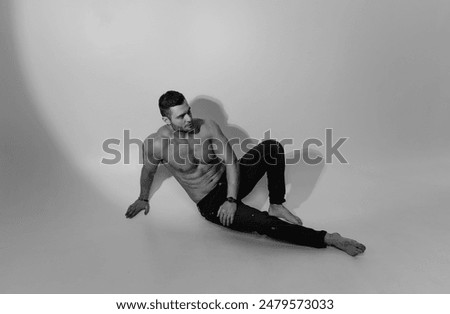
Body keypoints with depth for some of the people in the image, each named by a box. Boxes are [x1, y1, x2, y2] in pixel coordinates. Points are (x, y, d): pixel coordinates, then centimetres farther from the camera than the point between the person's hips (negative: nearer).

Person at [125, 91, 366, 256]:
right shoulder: (155, 142, -16)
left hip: (230, 181, 4)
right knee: (264, 224, -27)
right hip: (210, 202, -3)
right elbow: (148, 171, 5)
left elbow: (231, 162, -8)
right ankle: (329, 239, -14)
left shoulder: (207, 127, -10)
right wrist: (143, 198, 19)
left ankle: (277, 206, -4)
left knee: (272, 148, -19)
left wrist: (231, 199, -18)